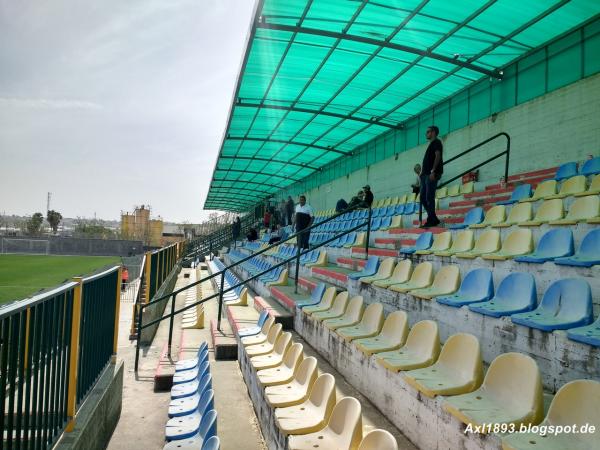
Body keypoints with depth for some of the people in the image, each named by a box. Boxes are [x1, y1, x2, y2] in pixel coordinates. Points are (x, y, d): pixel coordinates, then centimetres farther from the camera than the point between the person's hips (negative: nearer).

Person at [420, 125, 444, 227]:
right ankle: (433, 219, 13)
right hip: (426, 175, 10)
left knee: (429, 198, -12)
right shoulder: (431, 144, 26)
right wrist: (422, 172, 17)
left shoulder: (436, 142, 0)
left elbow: (438, 156, -13)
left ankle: (431, 220, -8)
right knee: (423, 198, 8)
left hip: (431, 174, -10)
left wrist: (433, 171, -22)